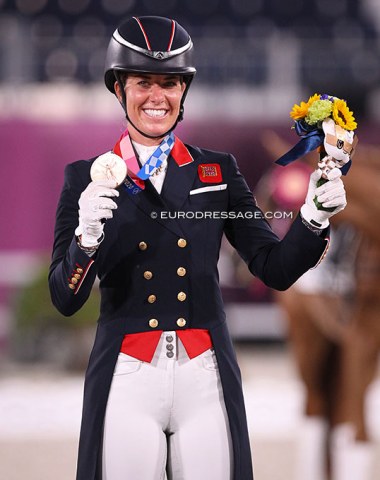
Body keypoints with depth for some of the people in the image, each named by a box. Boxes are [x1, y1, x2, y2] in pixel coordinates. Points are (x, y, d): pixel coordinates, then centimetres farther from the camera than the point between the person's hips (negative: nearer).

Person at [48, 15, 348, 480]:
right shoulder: (86, 178, 4)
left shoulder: (217, 170, 9)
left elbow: (275, 269, 5)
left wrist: (314, 216, -11)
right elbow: (65, 299, -2)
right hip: (127, 383, -1)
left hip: (205, 377, 1)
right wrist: (87, 235, -19)